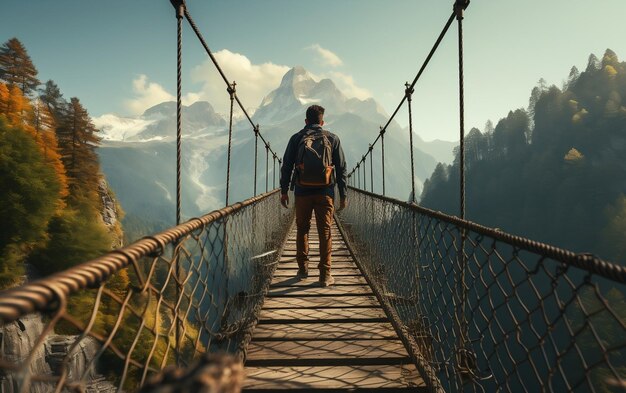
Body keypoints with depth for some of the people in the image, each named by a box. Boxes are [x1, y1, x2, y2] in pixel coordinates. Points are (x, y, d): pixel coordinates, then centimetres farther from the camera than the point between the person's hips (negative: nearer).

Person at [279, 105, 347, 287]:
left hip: (302, 192, 1)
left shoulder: (296, 138, 7)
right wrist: (343, 195, 9)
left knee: (302, 230, 15)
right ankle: (325, 275, 2)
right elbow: (341, 168, 5)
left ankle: (303, 269, 20)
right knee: (325, 232, 2)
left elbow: (286, 166, 4)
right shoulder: (332, 138, 7)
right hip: (325, 192, 0)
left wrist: (284, 191, 10)